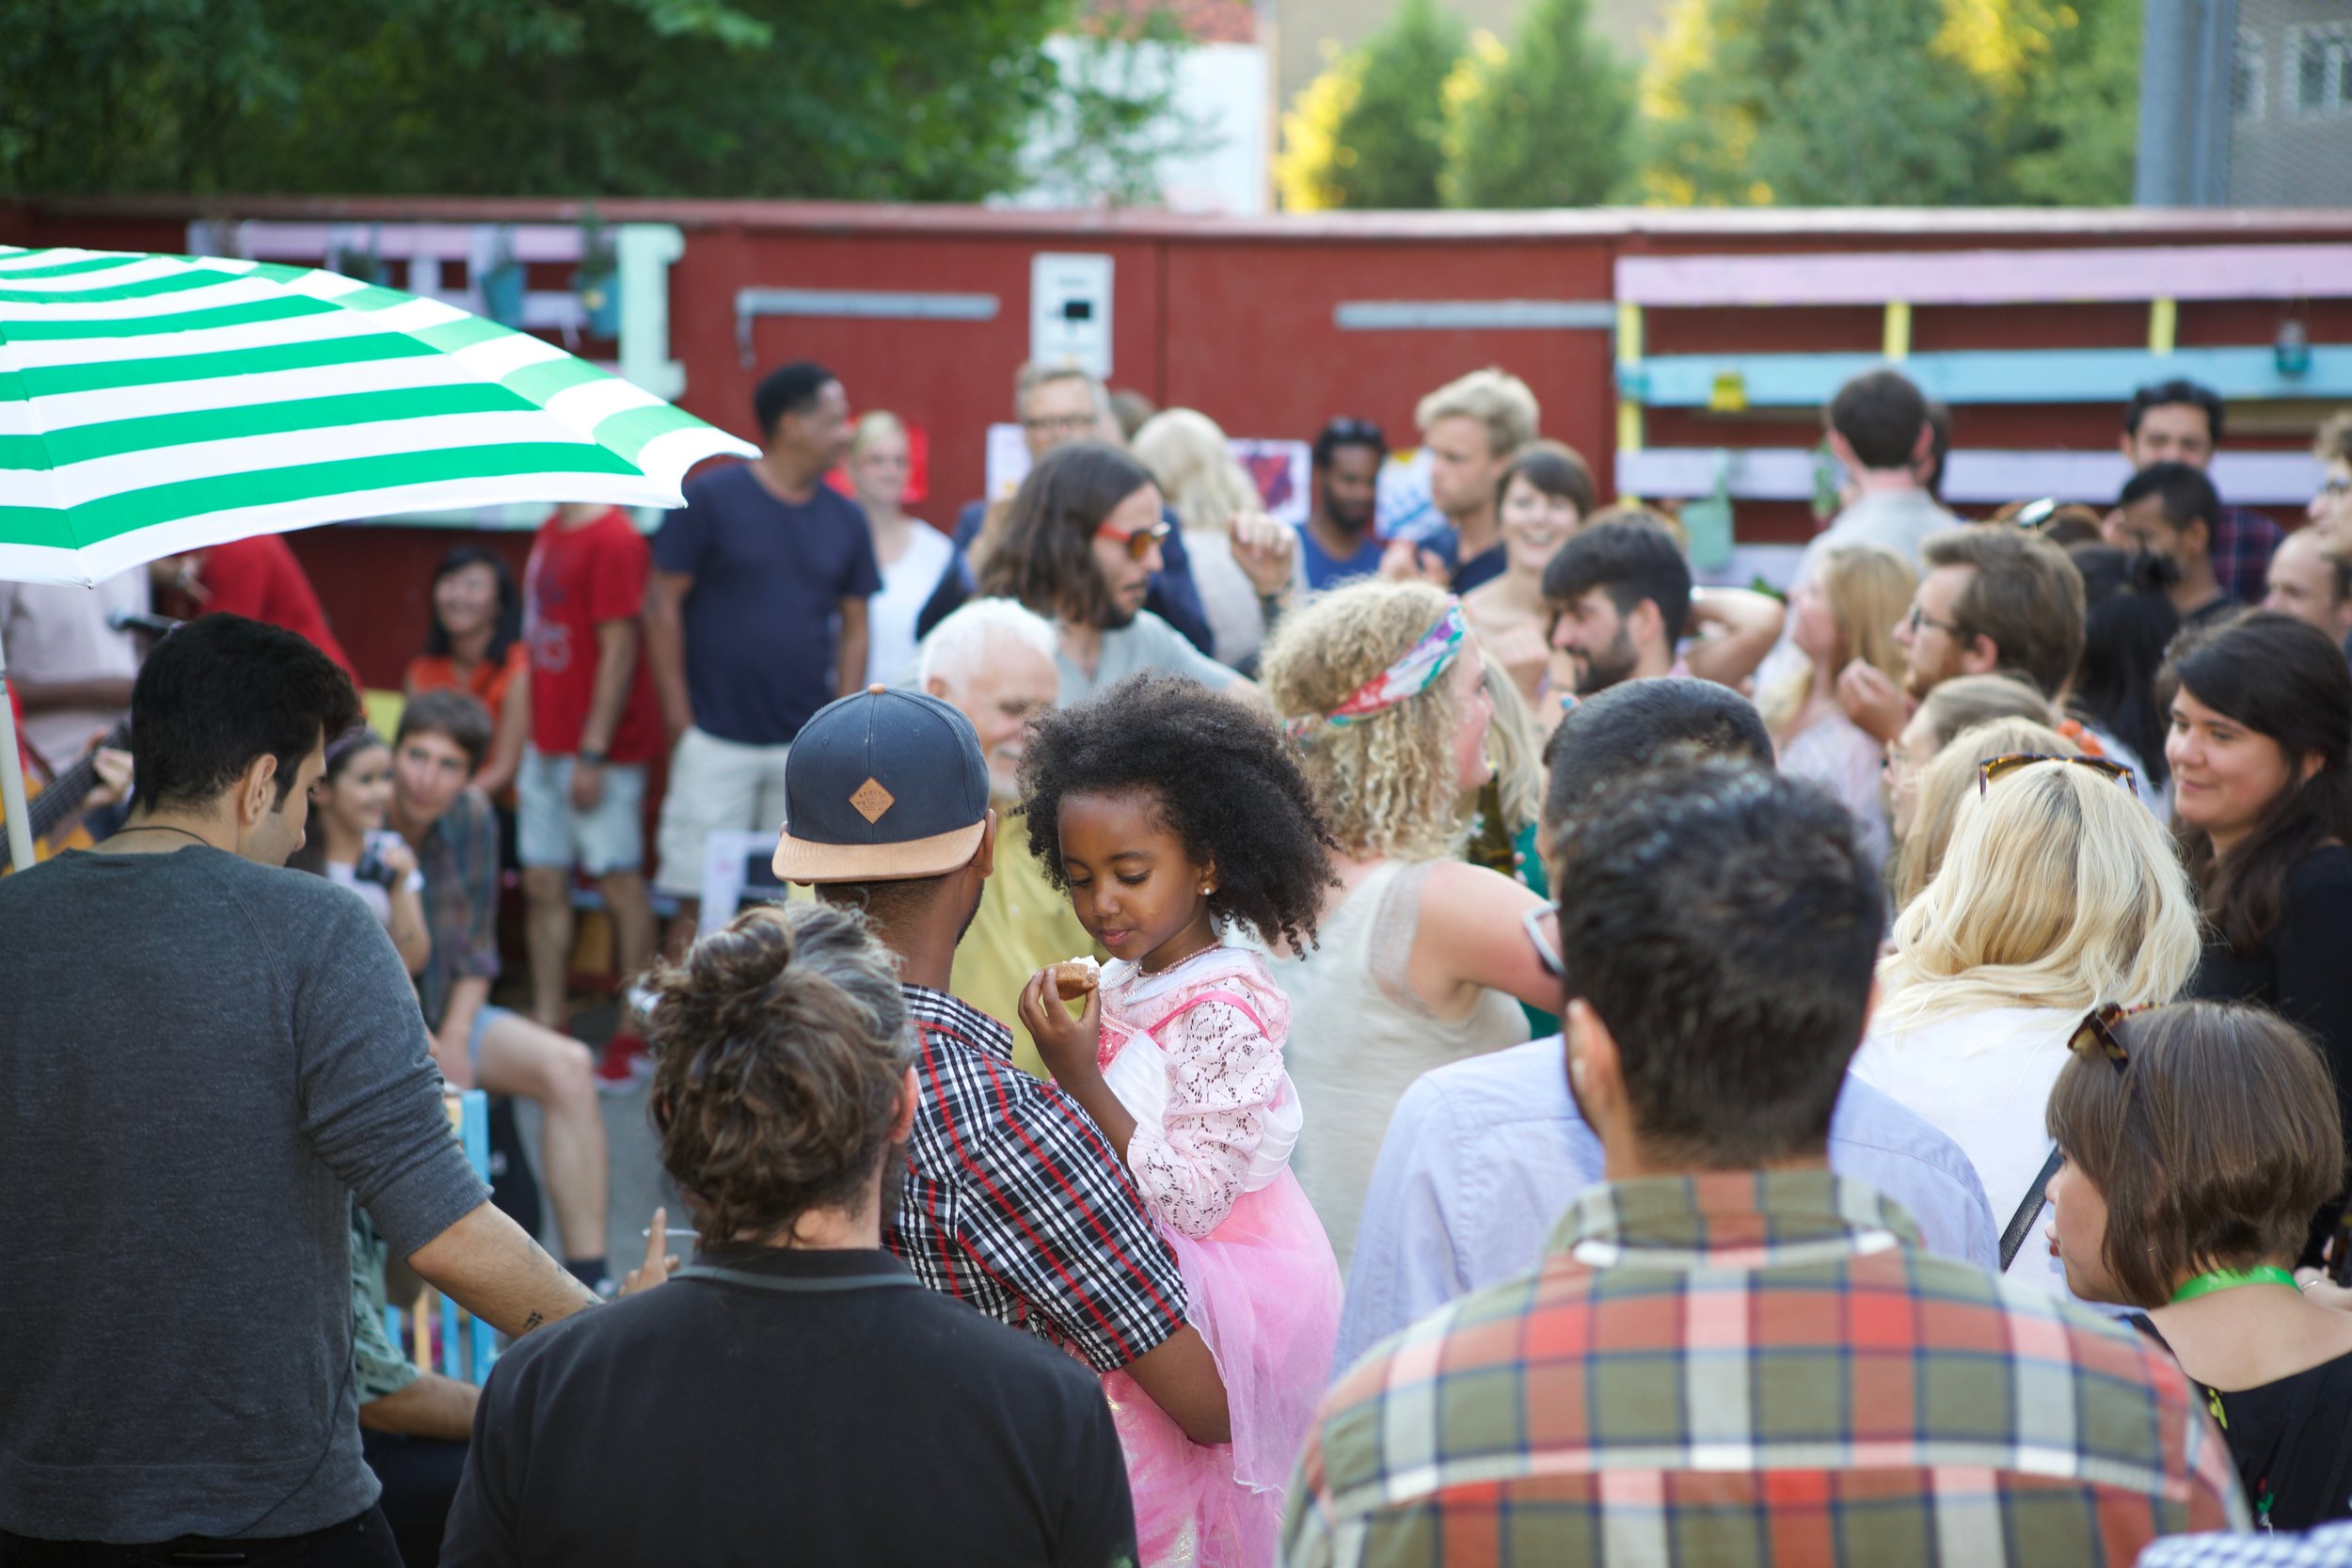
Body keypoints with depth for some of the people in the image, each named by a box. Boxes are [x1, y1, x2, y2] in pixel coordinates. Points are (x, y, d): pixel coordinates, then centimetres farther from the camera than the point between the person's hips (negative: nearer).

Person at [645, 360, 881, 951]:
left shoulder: (845, 519, 9)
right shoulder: (711, 499, -3)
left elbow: (854, 628, 14)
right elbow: (662, 604, -2)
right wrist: (678, 717, -6)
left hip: (807, 747, 4)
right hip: (716, 741, -4)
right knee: (699, 903, -4)